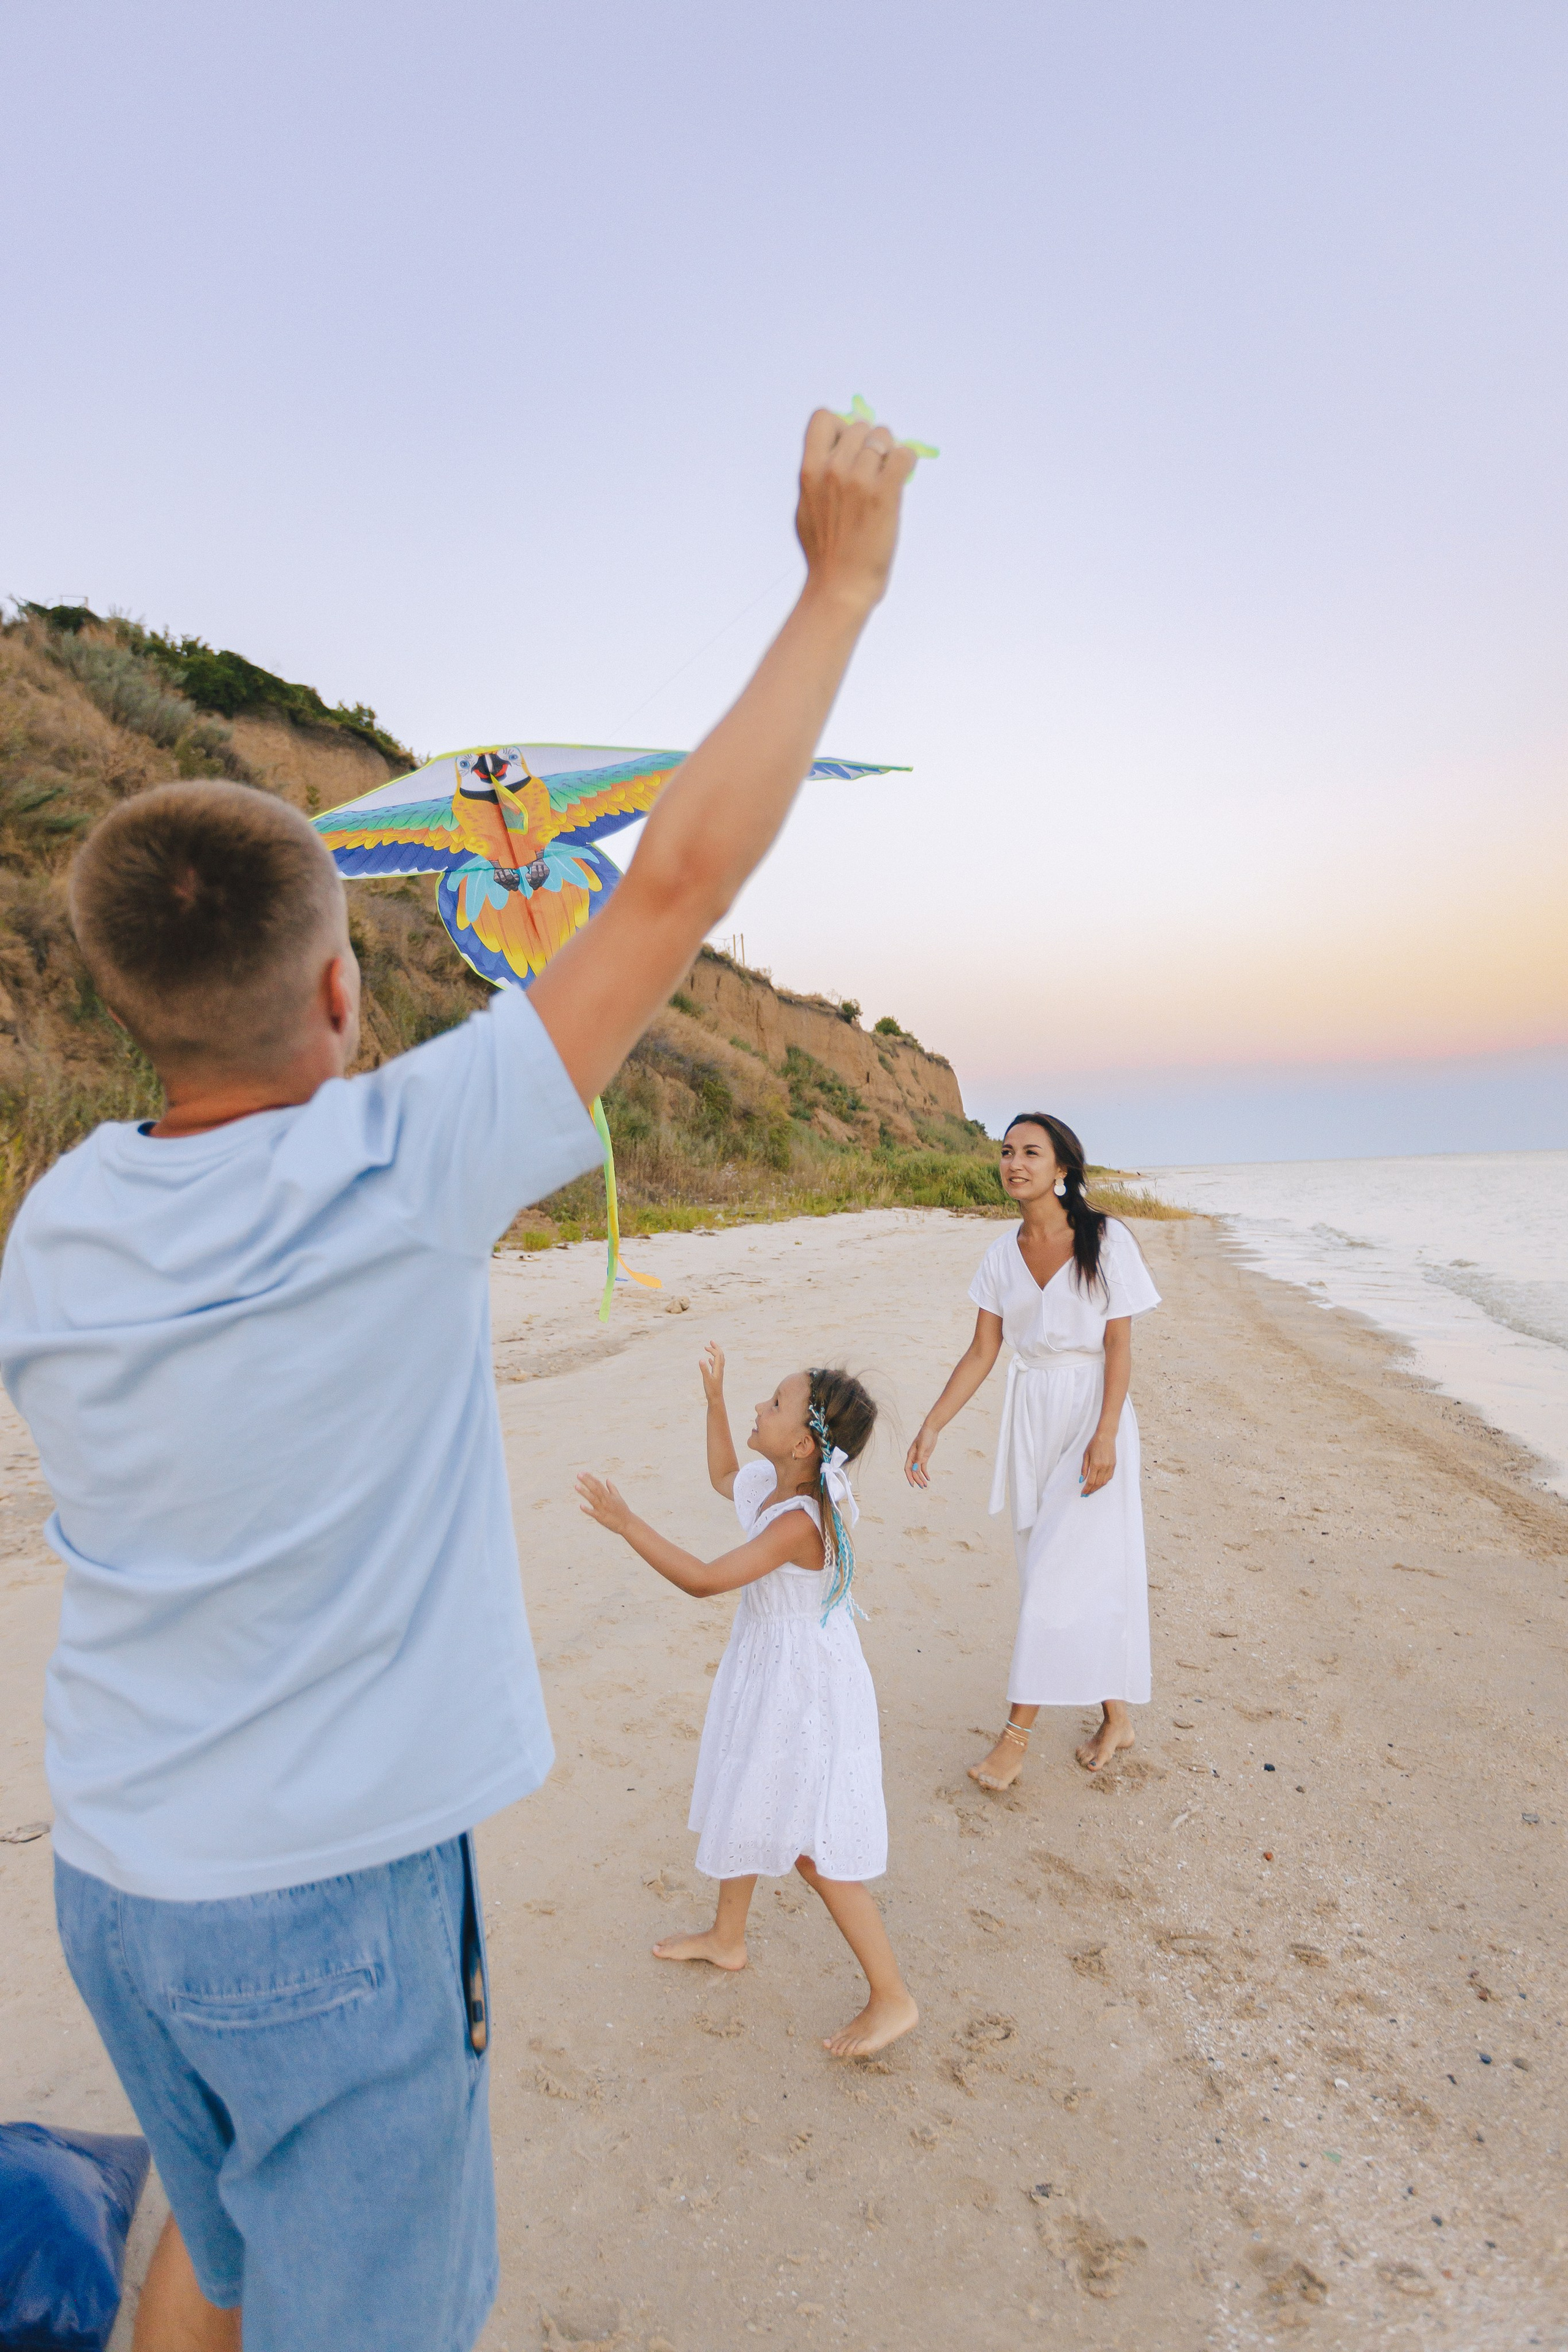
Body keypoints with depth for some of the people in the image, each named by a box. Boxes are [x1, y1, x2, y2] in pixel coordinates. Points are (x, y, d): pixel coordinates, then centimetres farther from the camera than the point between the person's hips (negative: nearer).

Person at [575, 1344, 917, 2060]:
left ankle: (892, 1999, 18)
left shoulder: (799, 1523, -33)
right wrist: (714, 1397, 11)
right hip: (768, 1677, 10)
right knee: (747, 1807, 26)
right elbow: (723, 1477, 18)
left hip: (807, 1694, -10)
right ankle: (726, 1938, 50)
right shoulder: (770, 1483, -6)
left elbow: (703, 1579, -36)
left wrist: (627, 1524, -33)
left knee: (814, 1854, 2)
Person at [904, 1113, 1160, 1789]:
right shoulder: (1003, 1254, 4)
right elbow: (982, 1351, 5)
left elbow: (1119, 1344, -9)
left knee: (1059, 1570, -4)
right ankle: (1115, 1714, 28)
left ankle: (1016, 1734, 5)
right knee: (1085, 1568, 12)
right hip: (1030, 1416, 5)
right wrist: (931, 1427, 0)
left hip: (1091, 1411, -5)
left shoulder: (1105, 1240, -9)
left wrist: (1106, 1435, -17)